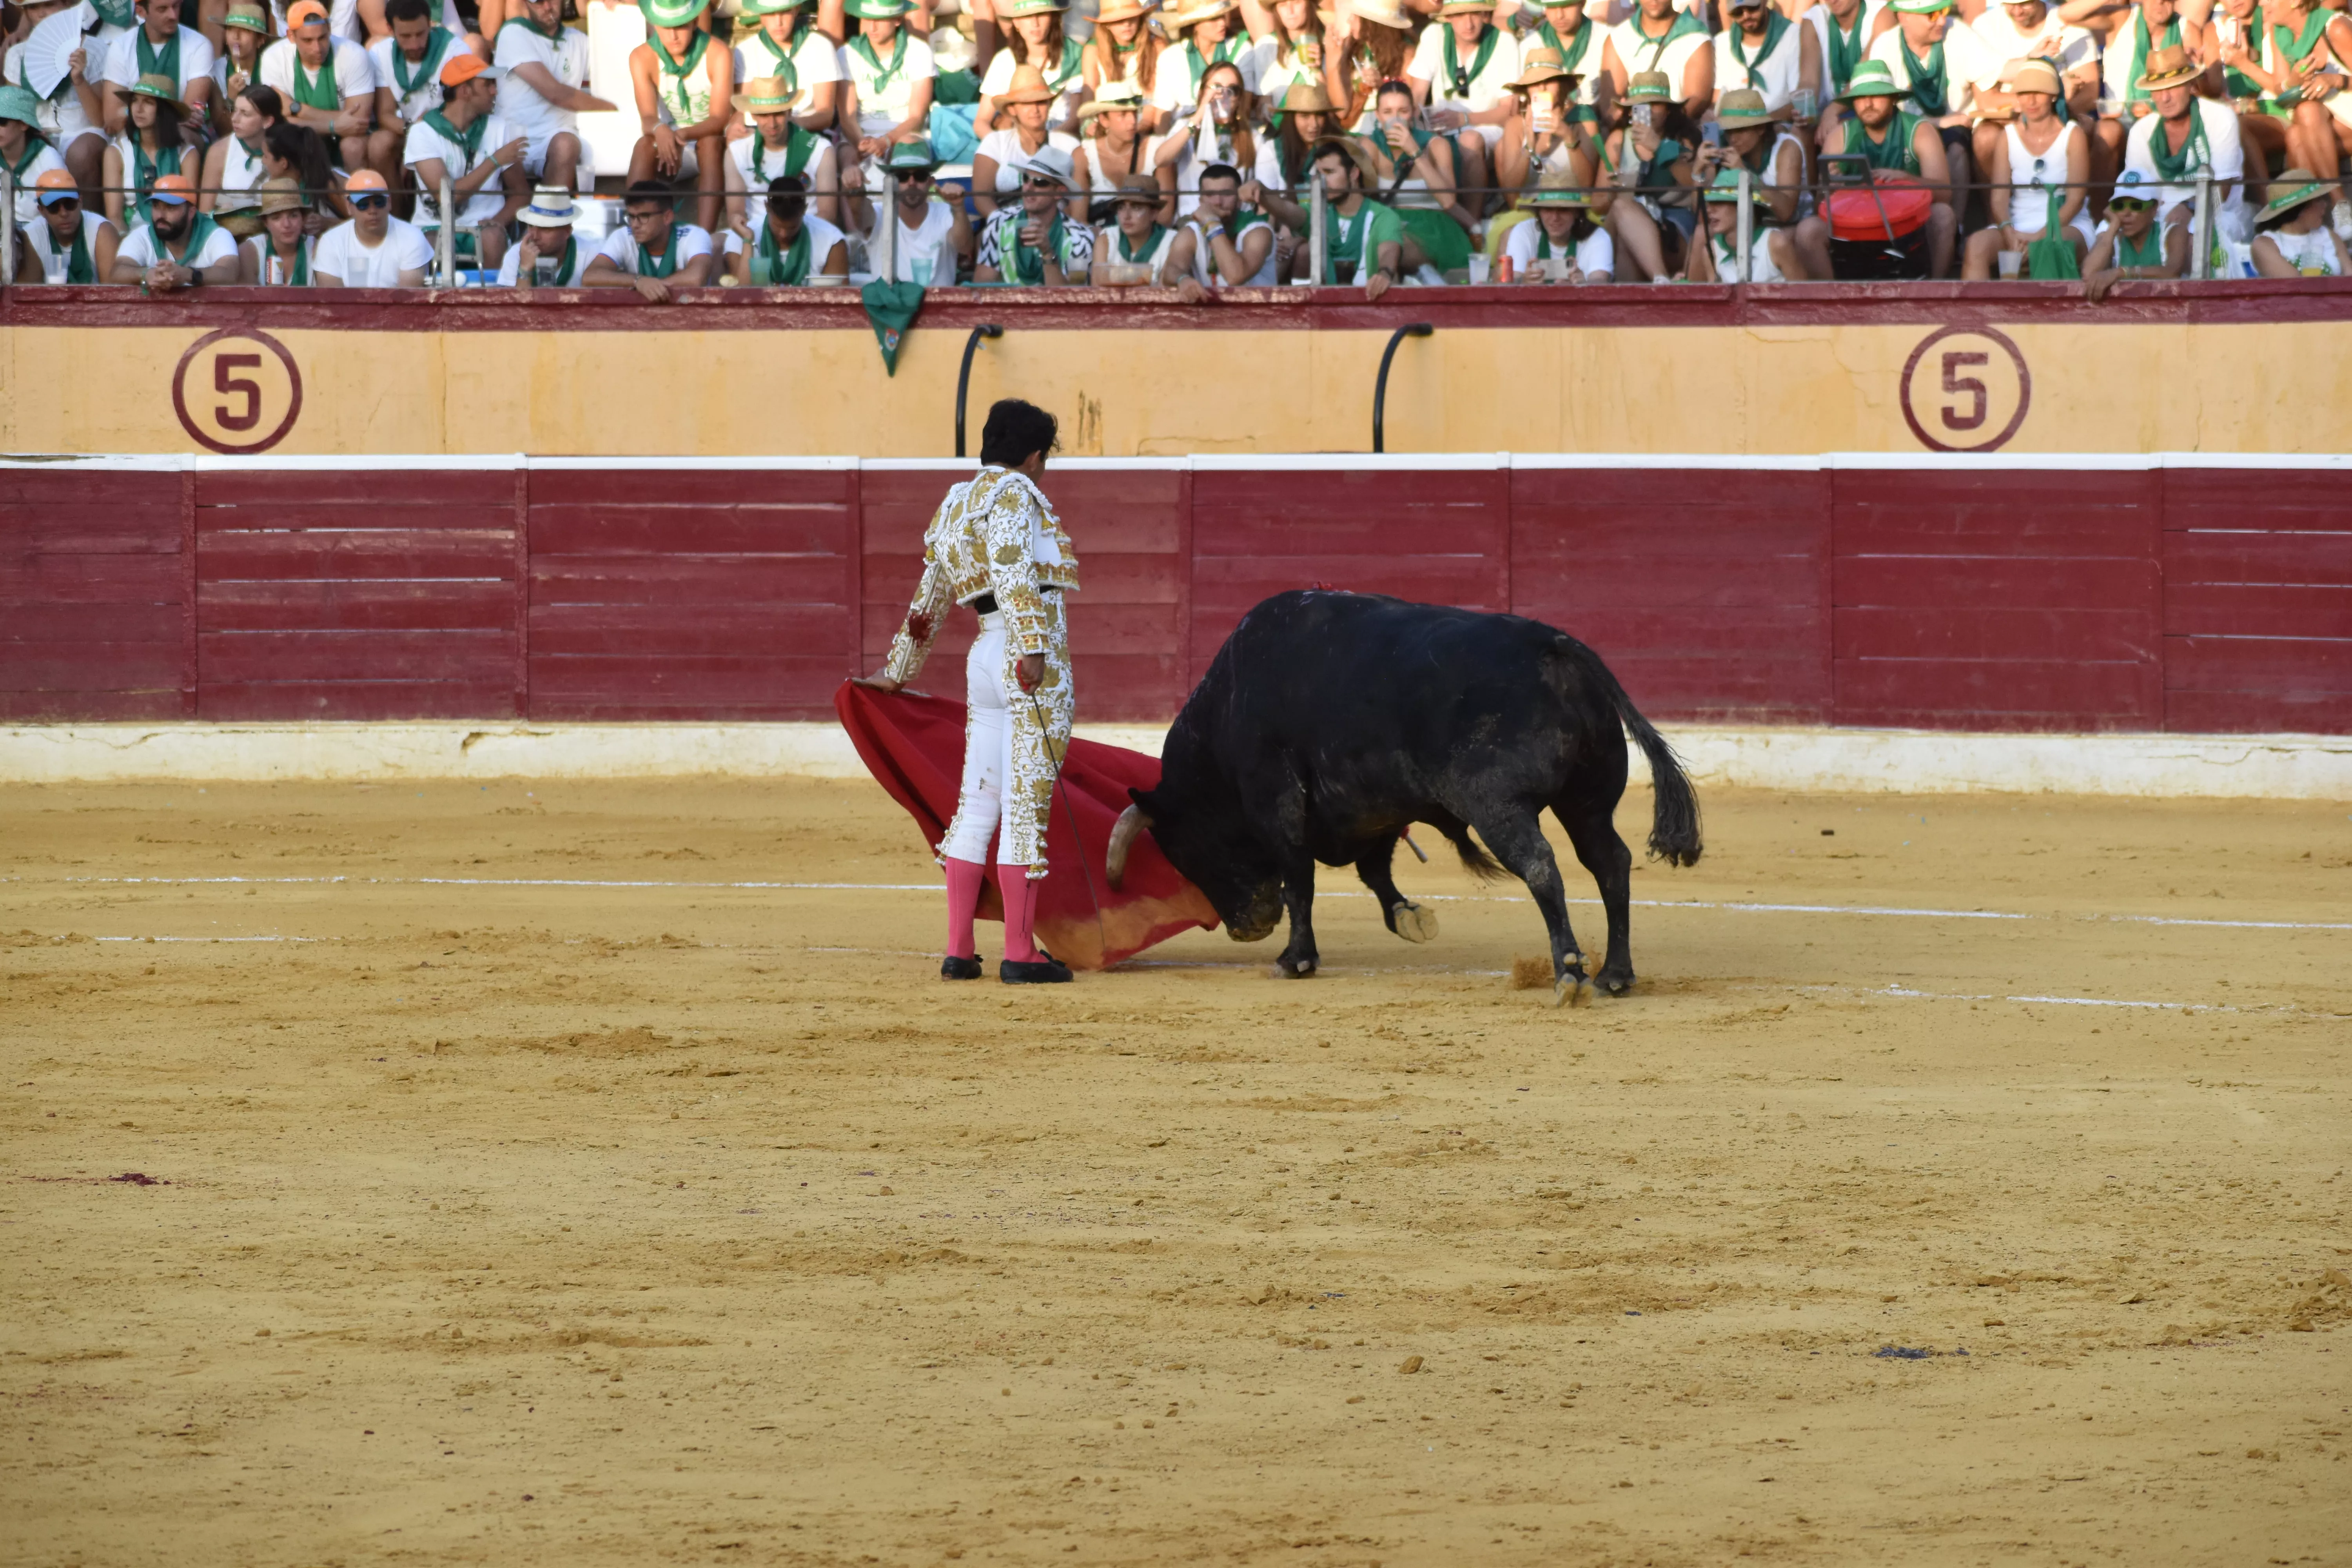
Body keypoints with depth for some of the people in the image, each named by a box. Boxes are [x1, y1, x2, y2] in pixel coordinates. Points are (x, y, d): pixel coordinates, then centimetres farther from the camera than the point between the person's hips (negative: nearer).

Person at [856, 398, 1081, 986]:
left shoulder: (954, 504, 20)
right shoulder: (1014, 491, -4)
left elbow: (927, 604, 29)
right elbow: (1012, 569, -20)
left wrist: (895, 673, 38)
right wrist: (1032, 648, -28)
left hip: (985, 662, 8)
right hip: (1033, 663, -8)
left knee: (977, 806, 10)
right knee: (1027, 805, -7)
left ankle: (959, 951, 11)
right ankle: (1020, 954, -6)